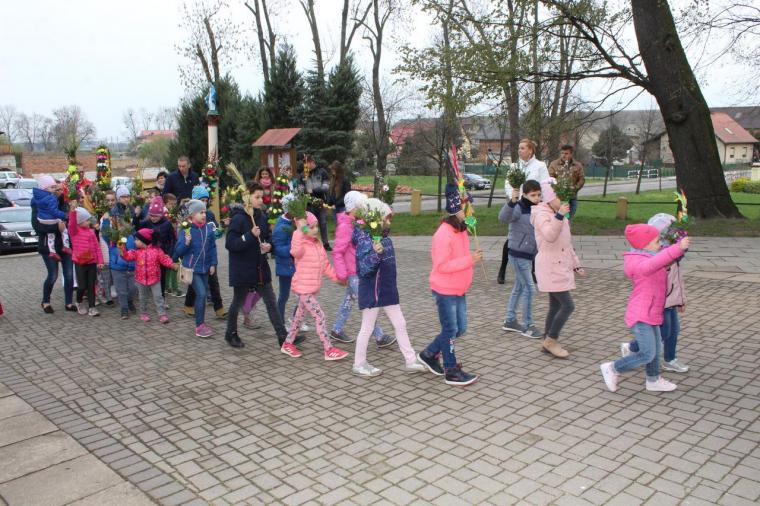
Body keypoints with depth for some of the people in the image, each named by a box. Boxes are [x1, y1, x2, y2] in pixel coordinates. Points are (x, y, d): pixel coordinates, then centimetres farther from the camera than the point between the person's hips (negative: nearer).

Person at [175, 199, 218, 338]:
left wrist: (213, 264, 3)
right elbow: (178, 251, -12)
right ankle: (200, 326, -2)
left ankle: (201, 323, 26)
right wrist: (186, 242, -29)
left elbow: (213, 247, 7)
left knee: (202, 295, 12)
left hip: (205, 268, 5)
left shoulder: (209, 228, 0)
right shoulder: (186, 230, -11)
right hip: (191, 268, -5)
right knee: (201, 294, -12)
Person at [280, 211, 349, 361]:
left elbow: (325, 264, 17)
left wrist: (336, 277, 16)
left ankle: (288, 344, 33)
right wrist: (299, 231, -42)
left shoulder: (318, 244, 9)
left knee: (300, 316, 19)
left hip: (313, 288, 9)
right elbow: (295, 251, -43)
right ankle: (329, 350, -3)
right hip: (303, 288, -9)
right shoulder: (301, 245, -17)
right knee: (319, 316, -9)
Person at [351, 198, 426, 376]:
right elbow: (364, 269, -31)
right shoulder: (366, 241, -20)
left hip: (387, 290, 9)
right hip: (372, 292, -9)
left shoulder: (383, 237, 6)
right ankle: (359, 364, 21)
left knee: (400, 324, 12)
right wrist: (375, 253, -44)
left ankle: (410, 361, 21)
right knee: (367, 328, 5)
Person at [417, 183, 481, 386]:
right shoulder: (444, 234, -23)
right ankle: (452, 372, 16)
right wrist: (469, 260, -27)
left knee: (460, 328, 15)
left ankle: (429, 354, 30)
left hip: (458, 289, 9)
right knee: (450, 330, 2)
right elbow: (441, 265, -25)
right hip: (445, 290, -9)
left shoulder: (461, 229, 6)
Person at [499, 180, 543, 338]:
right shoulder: (519, 208, -18)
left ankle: (510, 320, 29)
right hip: (518, 255, -9)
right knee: (529, 289, -5)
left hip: (528, 255, 9)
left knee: (519, 288, 17)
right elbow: (503, 218, -38)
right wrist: (512, 201, -52)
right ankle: (528, 326, 6)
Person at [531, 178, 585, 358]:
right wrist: (559, 216, -39)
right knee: (568, 305, -11)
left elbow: (567, 244, 23)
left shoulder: (559, 214, 18)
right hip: (550, 269, -10)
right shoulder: (542, 214, -12)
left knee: (556, 306, 12)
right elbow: (550, 236, -31)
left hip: (560, 268, 10)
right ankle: (551, 340, 2)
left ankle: (548, 342, 21)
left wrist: (576, 265, 22)